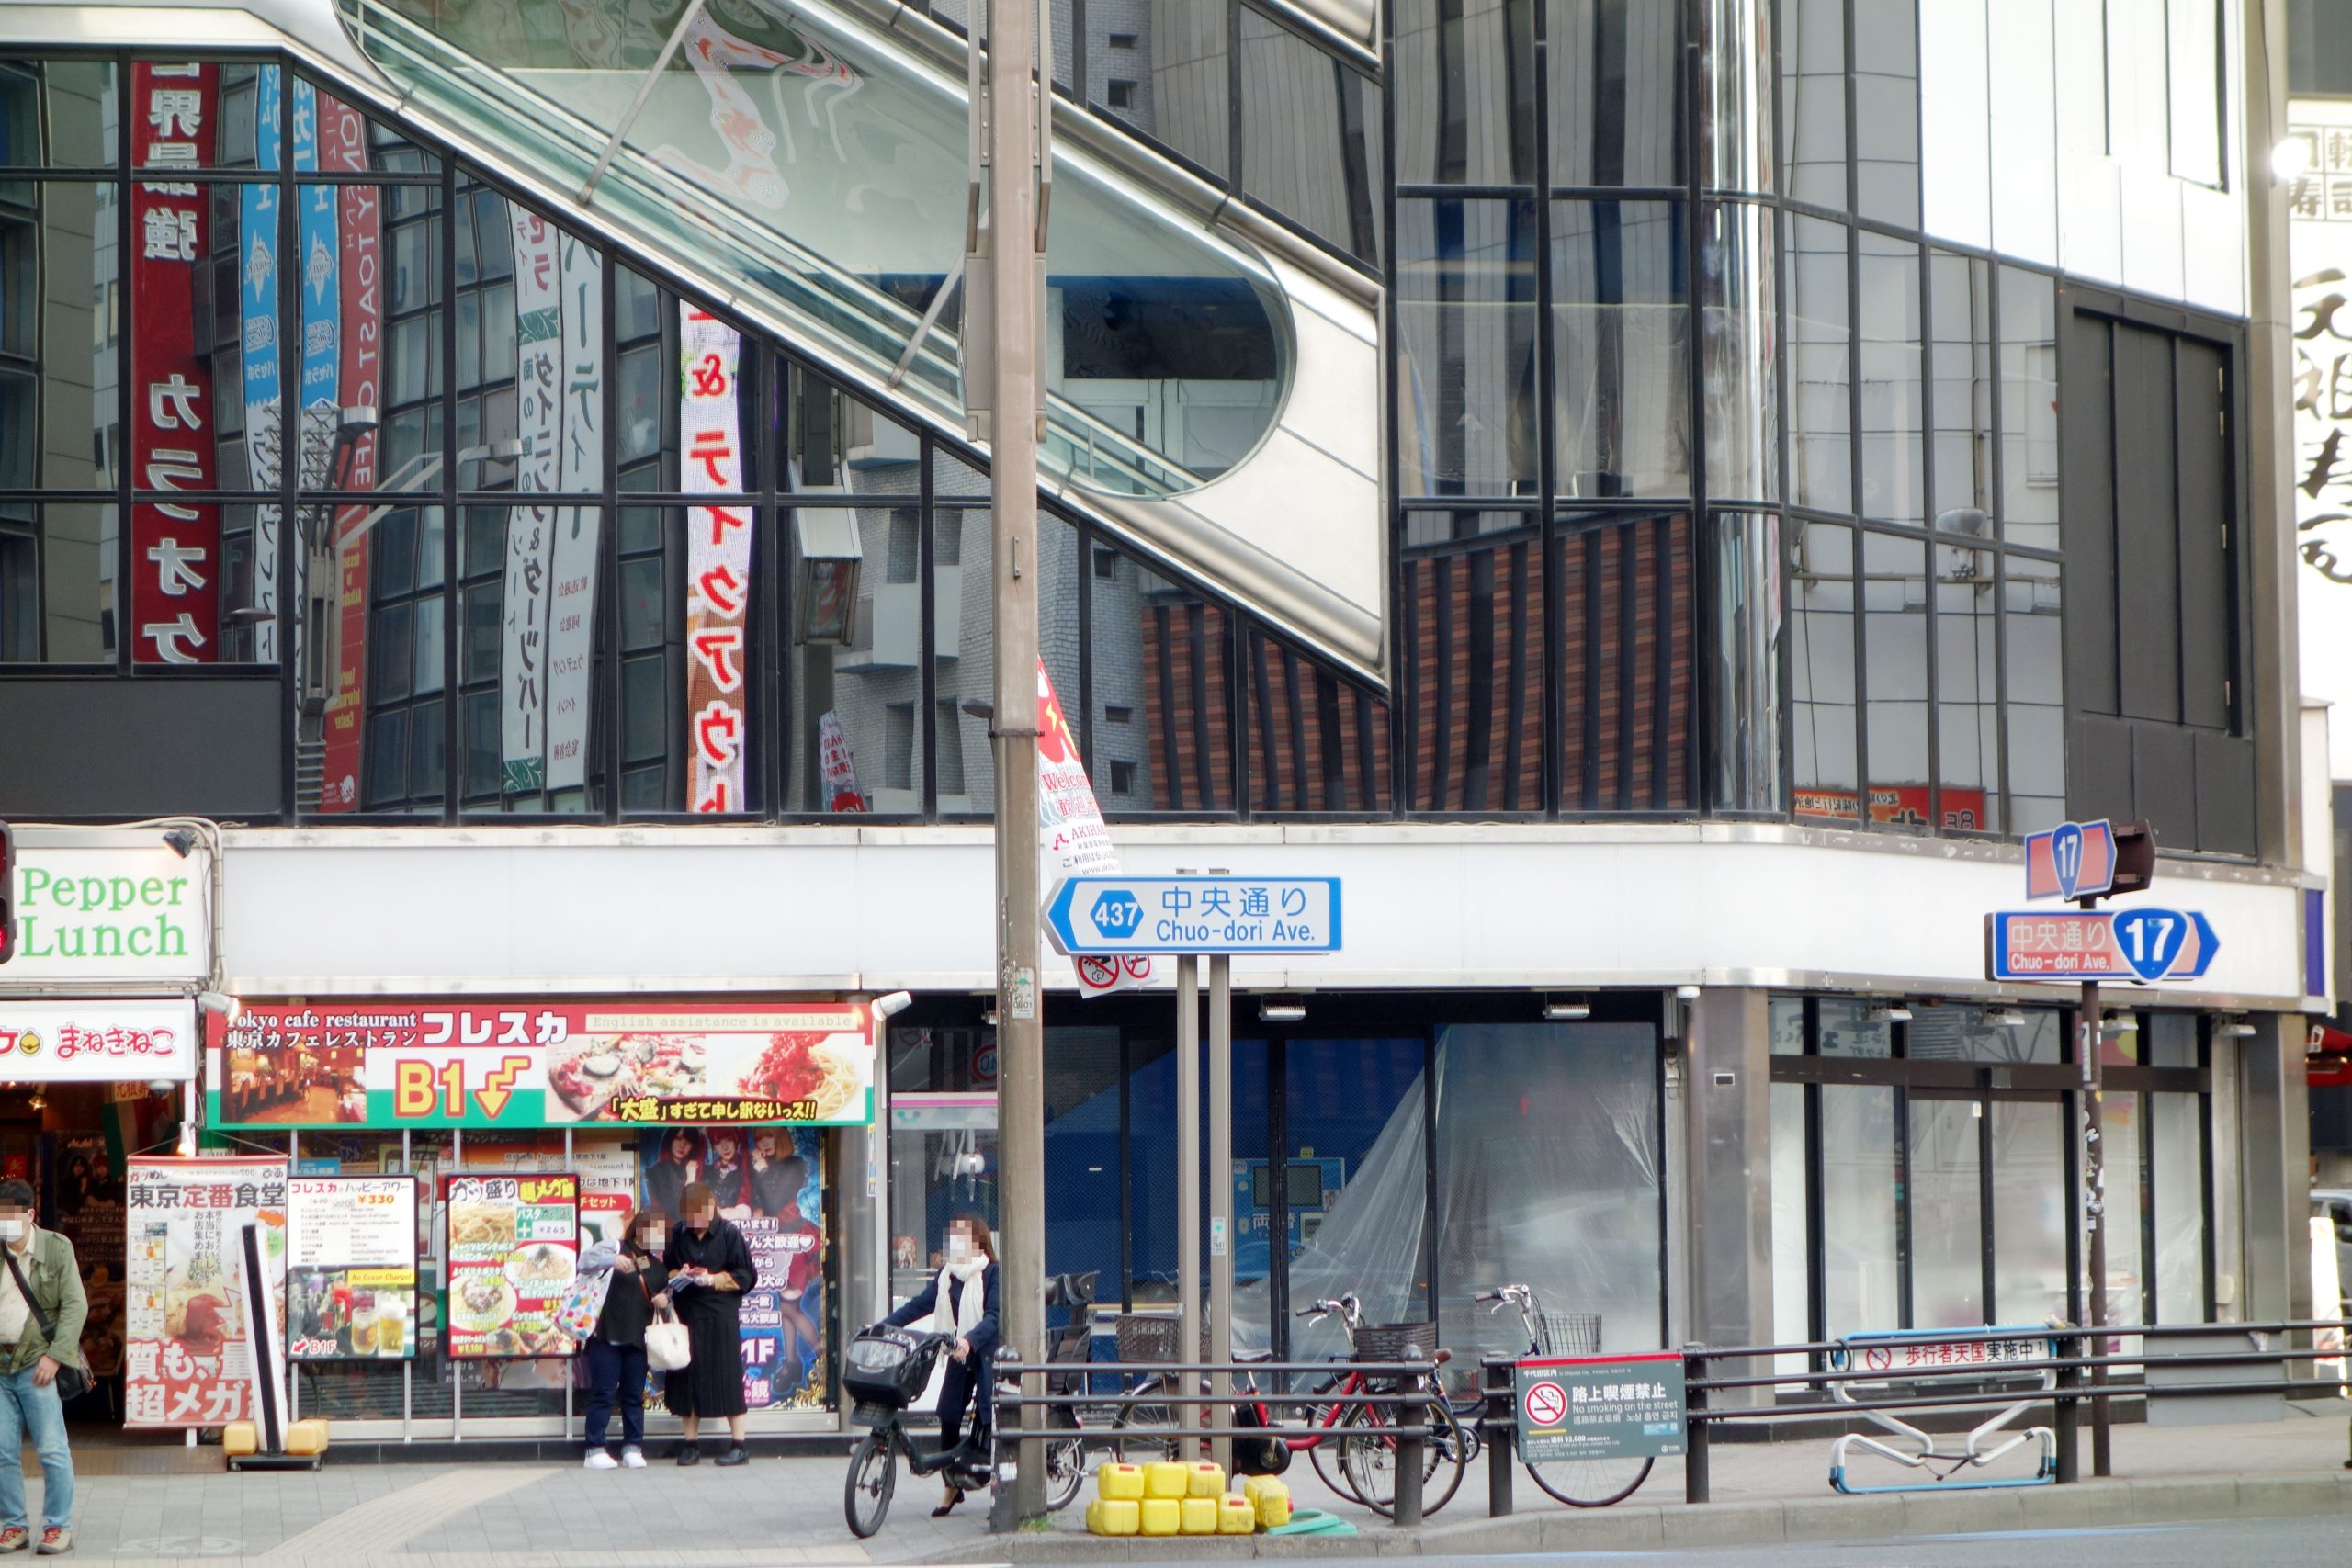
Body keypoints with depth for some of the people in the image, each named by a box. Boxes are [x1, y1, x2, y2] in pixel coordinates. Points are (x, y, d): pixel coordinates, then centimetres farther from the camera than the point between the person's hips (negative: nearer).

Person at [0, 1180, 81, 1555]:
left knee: (52, 1450, -3)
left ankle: (59, 1527, 4)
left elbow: (75, 1306, -2)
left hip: (37, 1364, -3)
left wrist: (55, 1356, -10)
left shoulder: (56, 1248, 1)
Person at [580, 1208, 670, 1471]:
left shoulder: (657, 1264, 16)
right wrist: (612, 1260, -32)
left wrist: (666, 1298, -1)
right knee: (603, 1394, -4)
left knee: (634, 1396, 6)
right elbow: (585, 1261, -14)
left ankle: (632, 1449, 11)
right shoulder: (614, 1249, 0)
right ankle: (595, 1450, -2)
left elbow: (668, 1289, 24)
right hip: (607, 1337, -5)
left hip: (637, 1340, 5)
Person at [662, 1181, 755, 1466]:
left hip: (720, 1316, -4)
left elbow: (746, 1276, -2)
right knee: (687, 1377, 4)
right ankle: (691, 1442, 14)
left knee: (726, 1377, -3)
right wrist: (678, 1276, -5)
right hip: (687, 1315, 4)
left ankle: (738, 1444, 3)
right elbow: (666, 1268, 16)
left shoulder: (729, 1234, -4)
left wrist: (715, 1280, -14)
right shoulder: (679, 1234, 7)